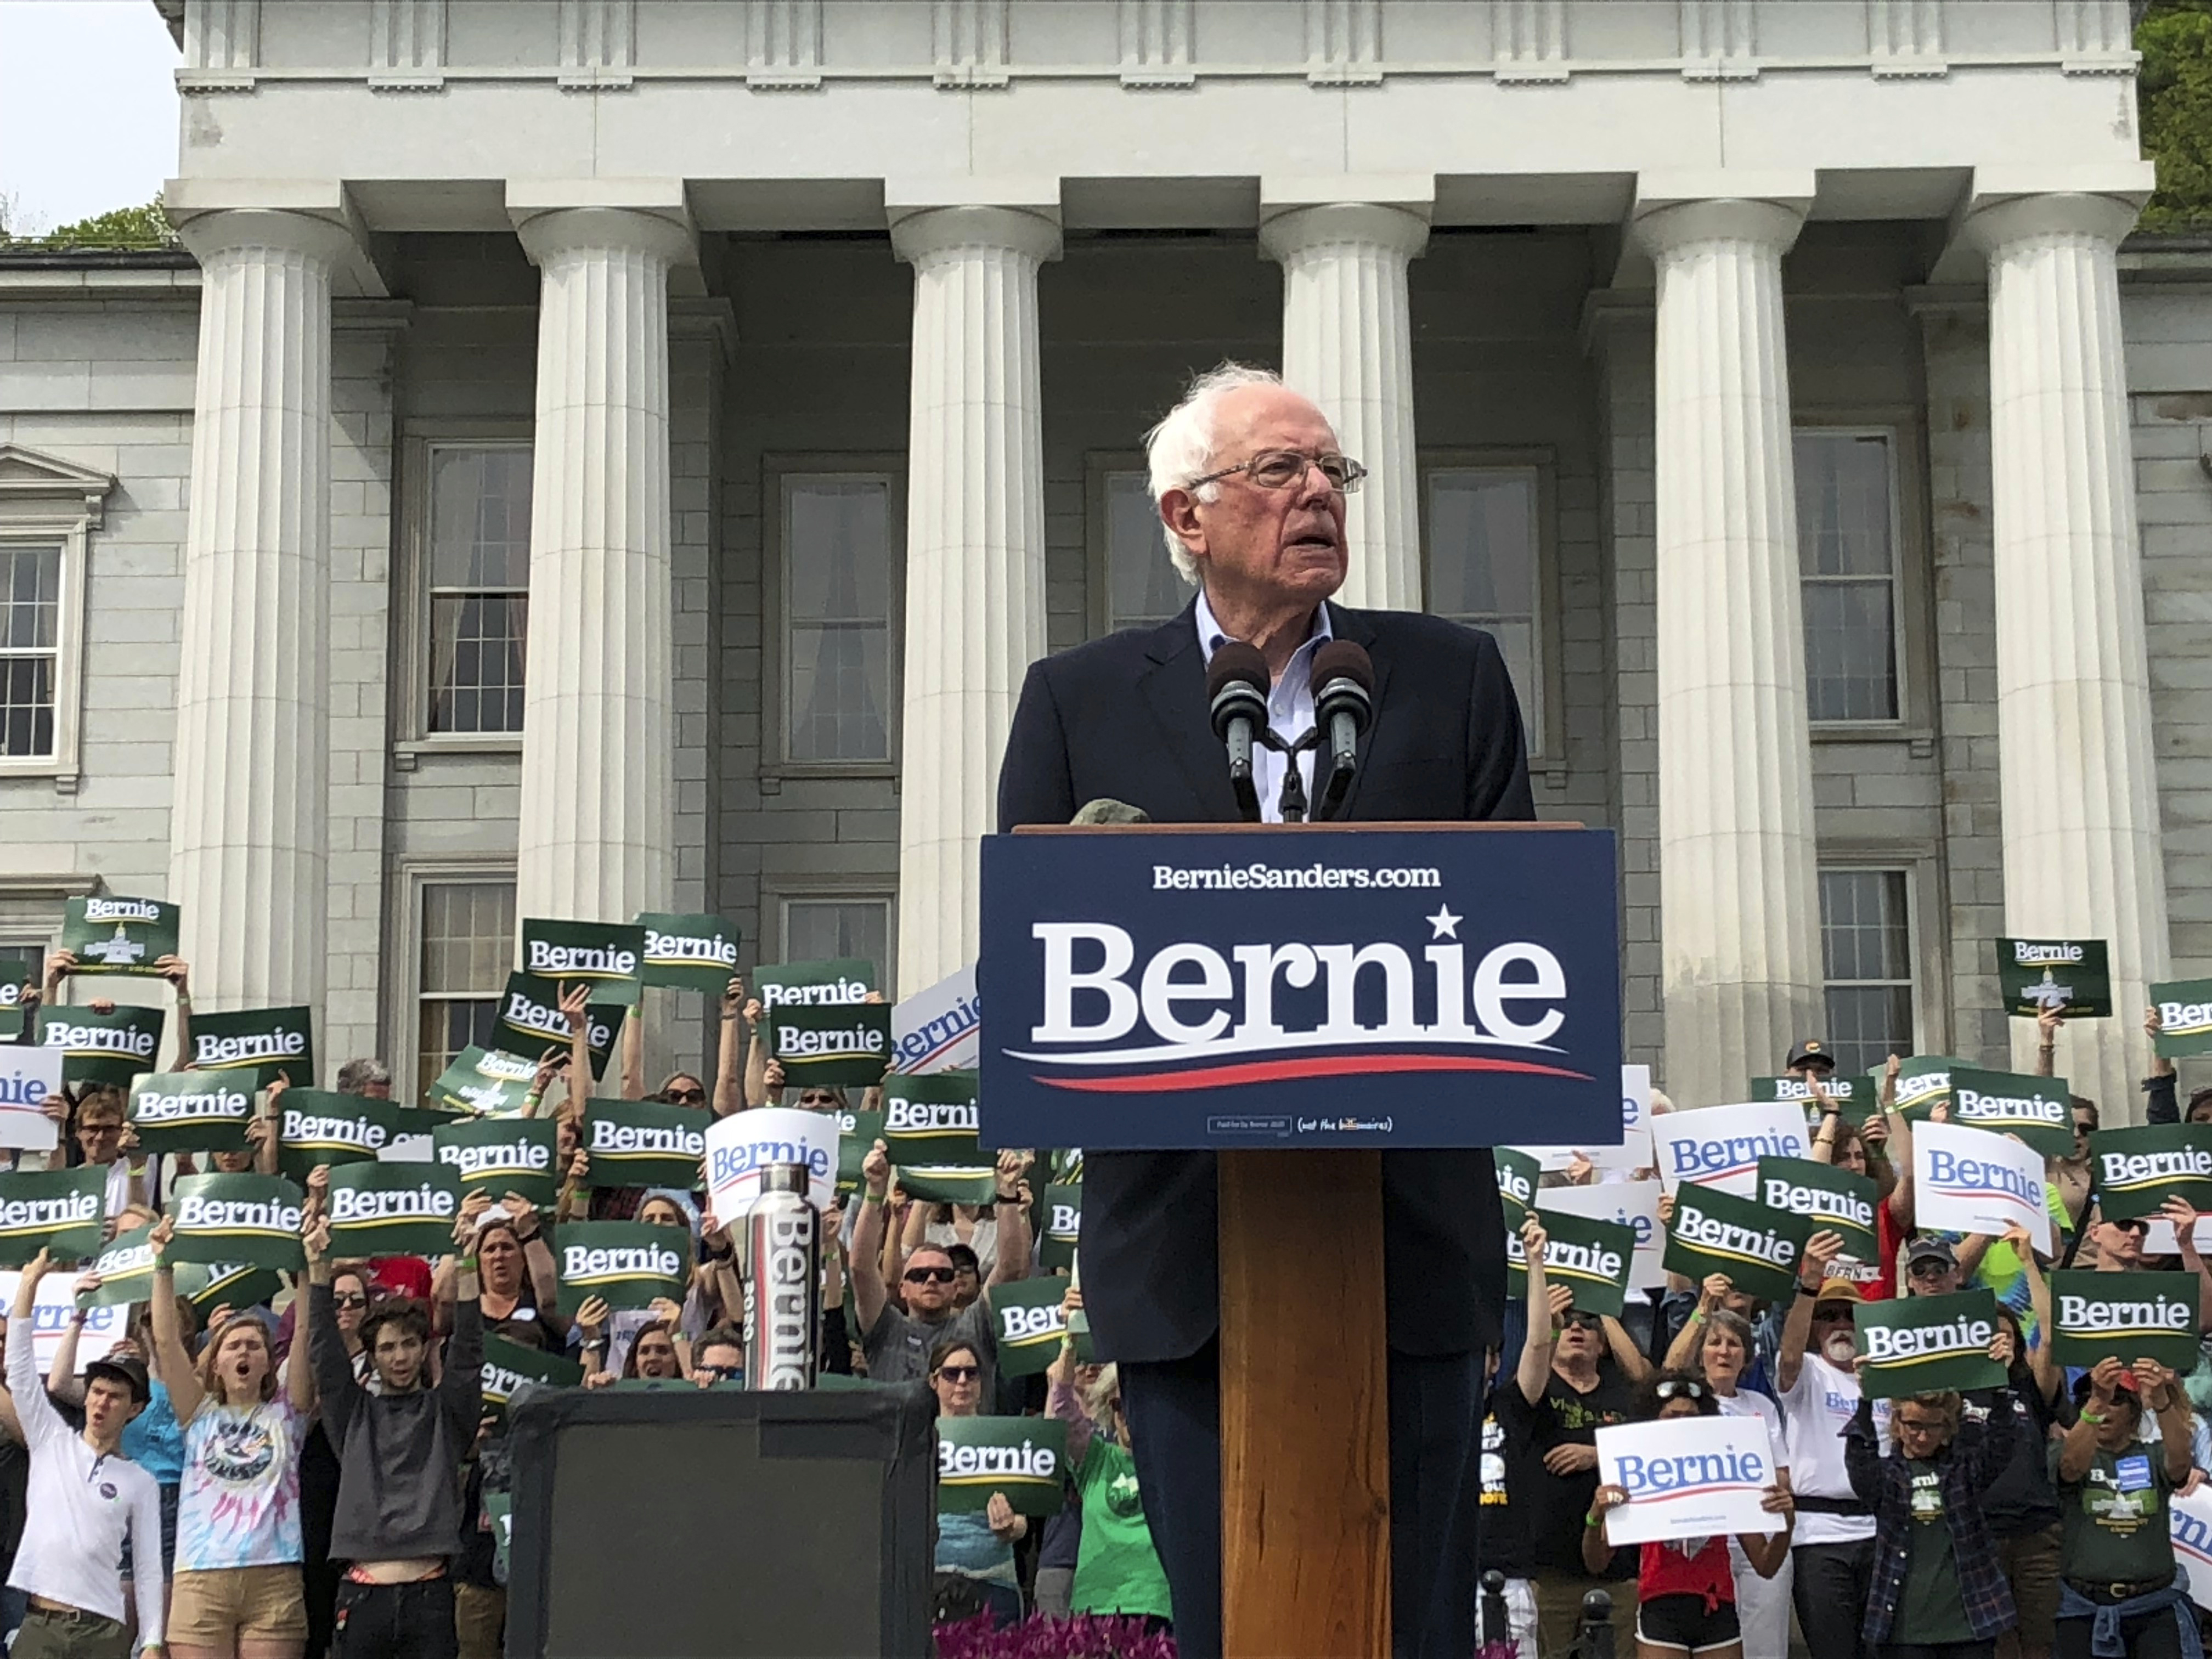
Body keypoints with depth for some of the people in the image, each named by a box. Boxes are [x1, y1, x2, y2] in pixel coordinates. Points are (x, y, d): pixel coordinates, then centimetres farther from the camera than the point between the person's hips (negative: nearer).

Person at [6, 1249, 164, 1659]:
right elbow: (20, 1370, 4)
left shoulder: (140, 1483, 8)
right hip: (38, 1623, 1)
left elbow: (149, 1570, 7)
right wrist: (30, 1282, -1)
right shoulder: (51, 1442, 11)